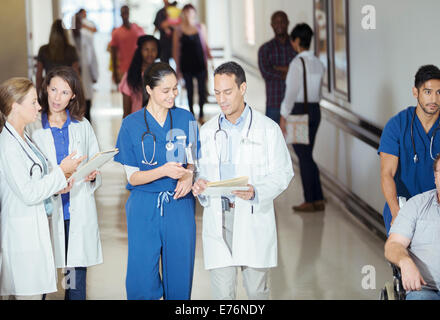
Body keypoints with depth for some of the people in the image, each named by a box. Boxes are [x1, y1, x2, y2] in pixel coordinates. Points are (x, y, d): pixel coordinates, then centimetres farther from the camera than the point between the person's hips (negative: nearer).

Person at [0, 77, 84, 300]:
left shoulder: (22, 139, 15)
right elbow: (28, 194, -18)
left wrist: (57, 187, 8)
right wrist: (61, 172, -11)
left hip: (35, 229, 10)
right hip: (22, 233, -10)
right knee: (29, 293, -7)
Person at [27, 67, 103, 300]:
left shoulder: (82, 126, 12)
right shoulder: (33, 127, 3)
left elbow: (96, 163, 16)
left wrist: (92, 175, -7)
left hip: (80, 210, 2)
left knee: (77, 275, 1)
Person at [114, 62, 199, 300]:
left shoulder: (186, 119, 5)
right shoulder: (132, 124, -1)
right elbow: (132, 177, -1)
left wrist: (188, 176, -9)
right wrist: (164, 171, -19)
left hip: (180, 207, 2)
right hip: (144, 208, -2)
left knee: (179, 276, 5)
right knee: (142, 282, -3)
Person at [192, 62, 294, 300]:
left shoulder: (268, 129, 0)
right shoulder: (207, 131, 11)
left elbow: (282, 173, -1)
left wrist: (256, 192, -19)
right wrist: (199, 184, -7)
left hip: (253, 218, -2)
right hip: (217, 218, 2)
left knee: (257, 289, 4)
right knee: (222, 291, 0)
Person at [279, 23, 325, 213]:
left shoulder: (297, 63, -15)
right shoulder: (318, 64, 8)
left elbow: (291, 93, -16)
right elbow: (318, 91, 13)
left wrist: (283, 117, -11)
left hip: (299, 111, -7)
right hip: (315, 110, 7)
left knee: (304, 157, 0)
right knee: (307, 156, 15)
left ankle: (310, 201, 6)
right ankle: (318, 199, 16)